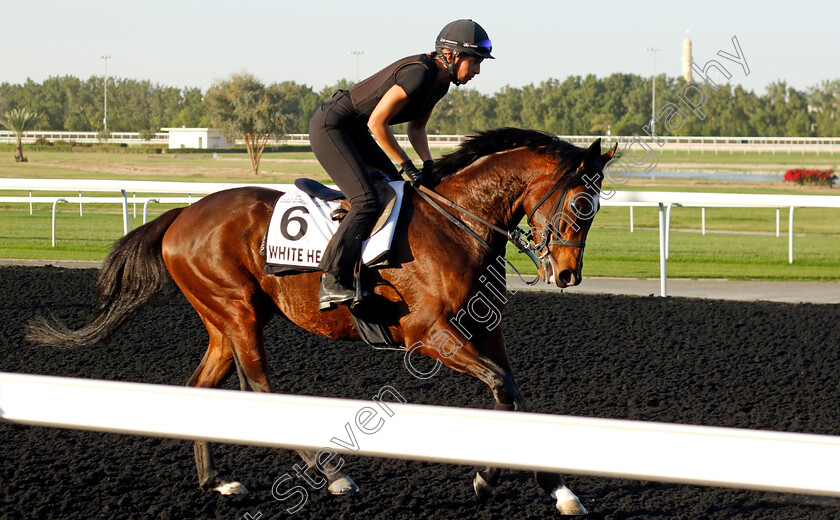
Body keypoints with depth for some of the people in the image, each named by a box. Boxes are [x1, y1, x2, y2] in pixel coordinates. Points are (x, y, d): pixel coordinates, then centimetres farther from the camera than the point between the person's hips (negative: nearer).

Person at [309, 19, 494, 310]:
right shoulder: (418, 74, -25)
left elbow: (416, 127, 17)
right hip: (329, 127, -11)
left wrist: (428, 164, 0)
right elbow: (376, 123, -24)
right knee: (367, 202, -22)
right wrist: (407, 165, -17)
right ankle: (330, 283, -25)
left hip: (354, 133, 11)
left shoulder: (441, 82, 5)